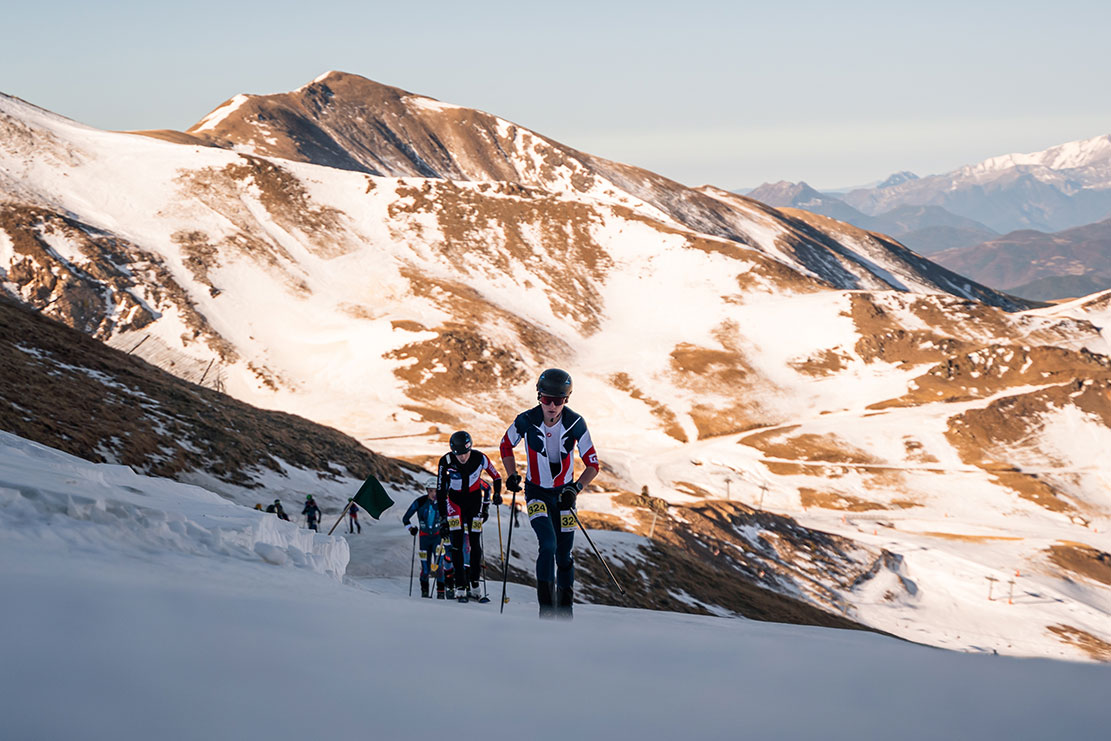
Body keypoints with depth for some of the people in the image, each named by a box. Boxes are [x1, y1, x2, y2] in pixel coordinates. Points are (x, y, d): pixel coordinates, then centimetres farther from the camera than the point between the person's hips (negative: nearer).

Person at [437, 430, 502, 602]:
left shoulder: (480, 458, -19)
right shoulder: (446, 462, -21)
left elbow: (496, 477, 1)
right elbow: (440, 492, -13)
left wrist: (496, 495, -10)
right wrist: (443, 519, -14)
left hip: (475, 499, 1)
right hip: (455, 500, -1)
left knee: (475, 542, -4)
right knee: (457, 543, -11)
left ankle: (474, 584, 7)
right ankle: (460, 586, -9)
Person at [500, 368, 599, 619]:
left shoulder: (575, 424, -17)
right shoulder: (526, 421, -18)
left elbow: (593, 464, -10)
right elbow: (506, 444, 4)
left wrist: (576, 488, -26)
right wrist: (512, 475, -7)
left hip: (564, 493, 2)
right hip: (536, 493, -2)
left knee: (564, 555, 5)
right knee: (548, 545, -21)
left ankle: (565, 609, 22)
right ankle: (546, 608, -19)